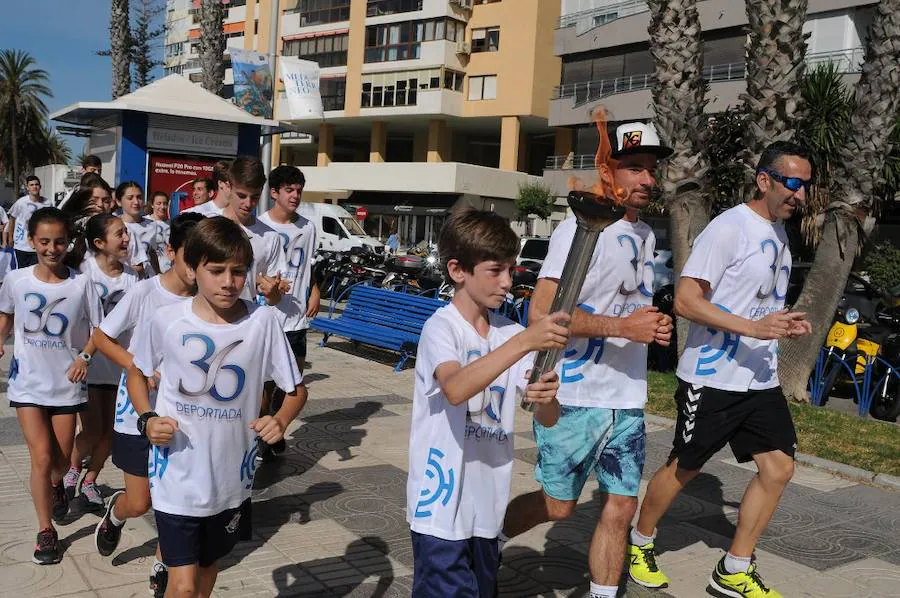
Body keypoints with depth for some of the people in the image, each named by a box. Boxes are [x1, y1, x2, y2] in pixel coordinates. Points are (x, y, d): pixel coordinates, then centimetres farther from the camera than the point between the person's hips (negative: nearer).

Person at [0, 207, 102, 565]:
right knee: (42, 457, -6)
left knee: (62, 459, 14)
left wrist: (85, 356, -19)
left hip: (66, 383, 0)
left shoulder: (81, 284, -12)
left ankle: (55, 485, 50)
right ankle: (46, 530, 10)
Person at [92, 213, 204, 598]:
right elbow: (101, 337, -6)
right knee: (139, 503, 7)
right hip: (137, 414, -2)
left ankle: (161, 567, 31)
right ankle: (115, 514, 43)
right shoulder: (144, 293, -16)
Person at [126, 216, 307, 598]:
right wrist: (147, 419, -9)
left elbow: (296, 388, -2)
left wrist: (281, 421, -22)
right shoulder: (167, 321, -11)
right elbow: (136, 372, 8)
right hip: (177, 477, -2)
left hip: (231, 478, 2)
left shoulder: (263, 321, -11)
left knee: (208, 567, 22)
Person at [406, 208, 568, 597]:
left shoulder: (511, 333, 4)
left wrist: (547, 398, -22)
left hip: (488, 504, 6)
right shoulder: (441, 327, -13)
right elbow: (456, 389, -34)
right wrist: (525, 341, -38)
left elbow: (547, 419, 1)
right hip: (442, 504, -6)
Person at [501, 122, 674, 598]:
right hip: (574, 397, -7)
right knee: (557, 505, 6)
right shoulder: (580, 229, -13)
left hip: (627, 400, 7)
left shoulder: (646, 235, 14)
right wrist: (622, 326, -25)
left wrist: (655, 325, 6)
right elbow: (541, 312, -22)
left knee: (620, 508, 9)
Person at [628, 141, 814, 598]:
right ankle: (640, 544, 29)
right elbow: (685, 301, -21)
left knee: (778, 468, 4)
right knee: (684, 468, 5)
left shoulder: (779, 232, 13)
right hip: (712, 377, -8)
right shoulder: (730, 227, -15)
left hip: (761, 379, 8)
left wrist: (786, 325, 5)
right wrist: (753, 328, -27)